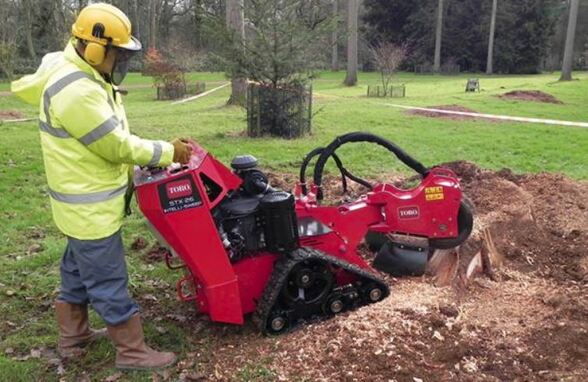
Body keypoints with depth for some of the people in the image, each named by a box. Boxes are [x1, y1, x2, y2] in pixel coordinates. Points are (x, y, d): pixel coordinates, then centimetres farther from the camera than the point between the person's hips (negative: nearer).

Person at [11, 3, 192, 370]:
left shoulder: (83, 75, 7)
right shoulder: (76, 92, -27)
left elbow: (110, 140, 12)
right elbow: (118, 146, -22)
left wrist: (132, 172, 10)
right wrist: (168, 152, -13)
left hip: (87, 201, 11)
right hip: (90, 207, -11)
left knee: (78, 271, 22)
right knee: (109, 282, 2)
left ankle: (72, 336, 39)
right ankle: (133, 351, 16)